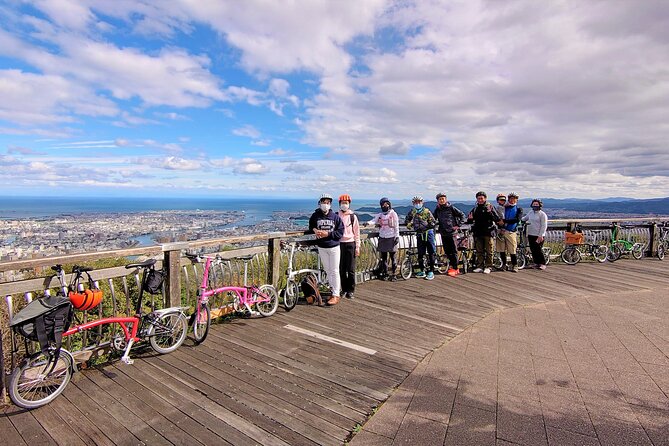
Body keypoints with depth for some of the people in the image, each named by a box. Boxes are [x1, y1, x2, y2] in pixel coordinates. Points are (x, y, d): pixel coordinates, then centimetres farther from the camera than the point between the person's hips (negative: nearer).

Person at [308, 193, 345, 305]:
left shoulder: (335, 216, -9)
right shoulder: (315, 216, -3)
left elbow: (340, 232, -8)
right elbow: (311, 226, 14)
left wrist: (328, 234, -18)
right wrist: (315, 230, -7)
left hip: (334, 247, -3)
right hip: (321, 247, 3)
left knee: (334, 271, -1)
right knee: (327, 270, 12)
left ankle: (336, 295, 4)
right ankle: (334, 289, 27)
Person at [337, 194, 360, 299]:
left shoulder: (353, 217, 3)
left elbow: (357, 233, 5)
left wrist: (357, 247, 1)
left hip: (350, 244, -1)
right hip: (339, 244, 1)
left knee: (351, 269, 1)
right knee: (342, 269, 6)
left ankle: (351, 290, 11)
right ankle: (344, 289, 18)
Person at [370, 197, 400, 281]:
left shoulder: (393, 214, 0)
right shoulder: (379, 215, 10)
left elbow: (396, 226, -1)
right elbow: (374, 220, -6)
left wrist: (397, 237, -6)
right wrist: (368, 223, -28)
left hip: (391, 238, -4)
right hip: (382, 238, 4)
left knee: (393, 257, 0)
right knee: (383, 258, 9)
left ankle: (393, 274, 8)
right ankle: (385, 274, 18)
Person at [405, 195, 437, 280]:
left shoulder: (427, 211, -4)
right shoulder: (412, 212, 6)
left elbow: (434, 222, -4)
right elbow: (406, 220, 20)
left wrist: (429, 226, -19)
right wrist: (409, 225, 3)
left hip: (428, 233, -4)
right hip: (419, 235, 4)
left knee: (431, 253, -2)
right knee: (420, 254, 8)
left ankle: (431, 272, 4)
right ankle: (422, 271, 19)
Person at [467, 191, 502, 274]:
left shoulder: (490, 207, 0)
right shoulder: (475, 209, 12)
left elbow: (498, 219, -10)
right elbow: (469, 221, 18)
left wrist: (490, 213, -25)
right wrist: (470, 219, -5)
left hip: (488, 232, -4)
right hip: (478, 233, 4)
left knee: (489, 251, 1)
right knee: (479, 251, 7)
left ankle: (488, 267, 8)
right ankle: (479, 266, 13)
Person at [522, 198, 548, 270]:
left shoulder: (542, 214, -6)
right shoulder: (530, 213, 13)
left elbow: (544, 226, -10)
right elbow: (524, 218, 26)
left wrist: (541, 236, -16)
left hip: (538, 236, -6)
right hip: (530, 235, 6)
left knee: (538, 250, -7)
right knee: (533, 250, 7)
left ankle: (543, 264, 4)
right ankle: (536, 263, 17)